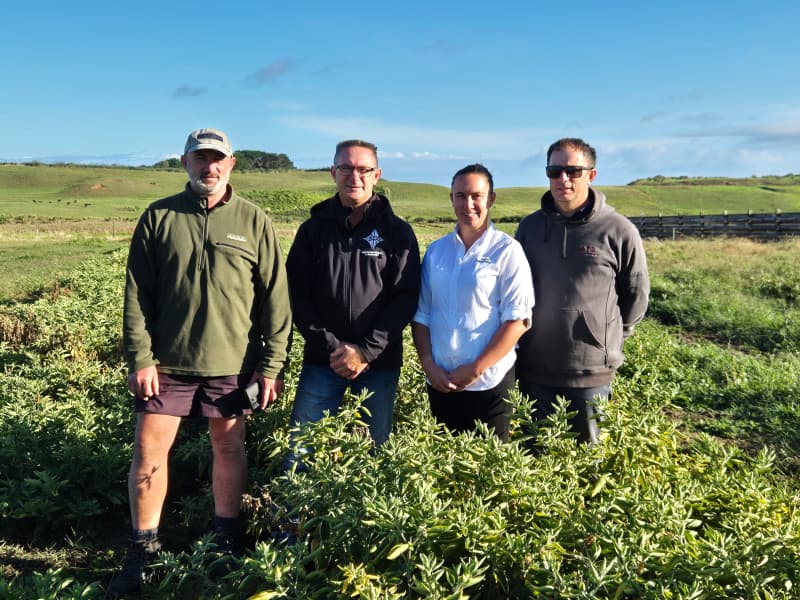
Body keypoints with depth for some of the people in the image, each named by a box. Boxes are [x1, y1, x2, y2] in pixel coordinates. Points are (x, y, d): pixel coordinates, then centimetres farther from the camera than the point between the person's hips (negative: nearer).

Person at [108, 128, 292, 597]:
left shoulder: (254, 221, 0)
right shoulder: (159, 217, 2)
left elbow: (275, 299, -1)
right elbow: (137, 295, 2)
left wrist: (272, 364, -4)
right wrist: (140, 358, -5)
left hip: (232, 363, 0)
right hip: (167, 361, 1)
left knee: (229, 447, 11)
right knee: (149, 449, 4)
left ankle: (227, 539, 31)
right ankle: (143, 549, 23)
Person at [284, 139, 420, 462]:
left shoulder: (397, 232, 3)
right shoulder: (314, 228, 7)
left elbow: (405, 297, -4)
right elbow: (298, 295, 2)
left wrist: (366, 351, -12)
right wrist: (330, 345, -9)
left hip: (379, 362, -1)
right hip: (322, 360, 1)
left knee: (375, 448, 7)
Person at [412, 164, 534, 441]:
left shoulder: (507, 251, -6)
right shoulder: (436, 250, 7)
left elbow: (517, 320, -11)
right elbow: (421, 314, 8)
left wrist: (475, 369, -14)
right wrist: (428, 364, -5)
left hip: (489, 384, -4)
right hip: (440, 382, 4)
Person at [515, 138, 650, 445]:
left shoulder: (618, 230, -8)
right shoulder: (530, 226, 3)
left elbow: (636, 294, 4)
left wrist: (608, 338, 7)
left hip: (592, 372, -3)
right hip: (534, 370, 3)